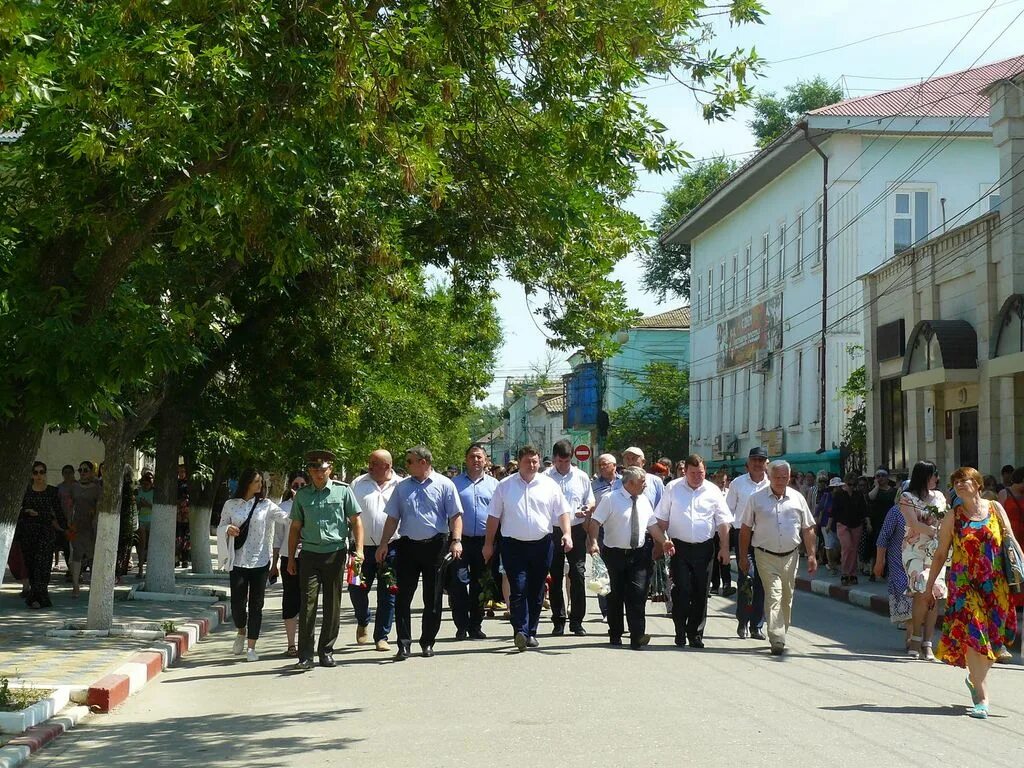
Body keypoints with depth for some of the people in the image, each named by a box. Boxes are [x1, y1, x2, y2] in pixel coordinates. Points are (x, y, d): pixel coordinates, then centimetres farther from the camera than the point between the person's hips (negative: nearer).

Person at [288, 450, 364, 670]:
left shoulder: (342, 491, 2)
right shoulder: (302, 495, 8)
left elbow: (355, 521, 5)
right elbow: (295, 528, 14)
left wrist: (358, 549, -5)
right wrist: (291, 558, 11)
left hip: (336, 552, 0)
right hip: (310, 553, 0)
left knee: (332, 604, 5)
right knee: (308, 602, -7)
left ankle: (326, 651, 16)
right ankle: (305, 656, -4)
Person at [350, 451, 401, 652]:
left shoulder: (400, 486, 3)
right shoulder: (358, 484, 6)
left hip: (391, 547, -1)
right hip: (364, 547, 1)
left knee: (387, 594, 3)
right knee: (357, 590, 2)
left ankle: (381, 637, 14)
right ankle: (363, 622, 32)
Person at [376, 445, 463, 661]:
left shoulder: (444, 485, 1)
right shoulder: (402, 487, 11)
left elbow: (455, 516, -2)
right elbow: (393, 518, 12)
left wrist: (456, 541, -14)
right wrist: (384, 544, 5)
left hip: (435, 546, -2)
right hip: (408, 546, 3)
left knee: (432, 599, 6)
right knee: (403, 598, -2)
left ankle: (427, 643, 17)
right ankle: (404, 644, 3)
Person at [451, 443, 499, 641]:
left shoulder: (493, 484, 10)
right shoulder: (455, 483, 5)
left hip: (484, 541, 2)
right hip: (461, 540, -2)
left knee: (479, 586, 8)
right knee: (458, 584, -5)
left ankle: (476, 626, 17)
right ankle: (461, 626, 3)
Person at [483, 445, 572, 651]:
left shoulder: (549, 485, 6)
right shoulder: (505, 486, 4)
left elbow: (562, 512, 6)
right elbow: (494, 516, 6)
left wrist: (567, 534, -9)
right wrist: (489, 544, 3)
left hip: (542, 544, 2)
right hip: (514, 545, -2)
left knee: (536, 591, 8)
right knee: (518, 589, -12)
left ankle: (531, 633, 18)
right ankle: (520, 631, -17)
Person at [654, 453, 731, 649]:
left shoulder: (713, 491, 4)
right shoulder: (673, 489, 3)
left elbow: (723, 522, 6)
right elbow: (662, 519, 5)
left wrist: (724, 547, 1)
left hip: (704, 548, 1)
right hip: (679, 548, -1)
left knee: (701, 594, 5)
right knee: (681, 591, -7)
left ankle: (695, 635, 16)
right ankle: (680, 633, 4)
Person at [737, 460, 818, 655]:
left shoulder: (797, 498, 7)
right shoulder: (757, 499, 0)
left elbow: (807, 529, 10)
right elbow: (745, 529, 4)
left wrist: (811, 555, 4)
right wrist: (743, 557, 2)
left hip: (790, 556, 3)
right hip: (766, 557, -3)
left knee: (787, 598, 12)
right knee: (773, 596, -13)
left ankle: (781, 634, 29)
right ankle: (777, 640, -16)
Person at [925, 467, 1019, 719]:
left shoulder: (995, 508, 5)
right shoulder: (952, 517, 3)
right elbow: (940, 554, 7)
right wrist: (930, 584, 7)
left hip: (995, 583, 2)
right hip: (964, 583, -2)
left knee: (992, 637, 5)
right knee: (972, 635, -10)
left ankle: (975, 678, 30)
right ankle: (982, 697, -7)